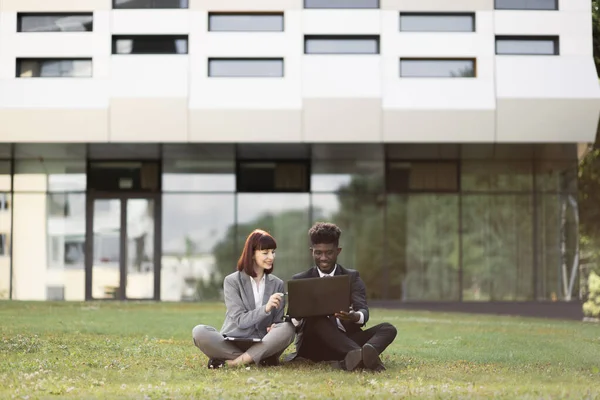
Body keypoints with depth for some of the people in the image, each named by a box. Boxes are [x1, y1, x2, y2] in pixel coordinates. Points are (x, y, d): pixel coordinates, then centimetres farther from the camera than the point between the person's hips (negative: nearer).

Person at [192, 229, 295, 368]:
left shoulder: (277, 284, 11)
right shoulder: (232, 281, 2)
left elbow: (277, 322, 9)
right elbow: (240, 320, -10)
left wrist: (274, 328, -16)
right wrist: (266, 308, -26)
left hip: (262, 344, 2)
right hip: (232, 343, -1)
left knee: (288, 329, -29)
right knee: (199, 332, -30)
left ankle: (233, 362, -27)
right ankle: (261, 358, -29)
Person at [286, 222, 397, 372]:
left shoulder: (352, 277, 12)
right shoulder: (300, 280, 10)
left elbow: (363, 311, -4)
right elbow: (294, 319, 1)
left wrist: (354, 316, -30)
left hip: (347, 339, 2)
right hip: (315, 345, -2)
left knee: (388, 329, -21)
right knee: (316, 319, -32)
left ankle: (353, 359, -55)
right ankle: (361, 355, -54)